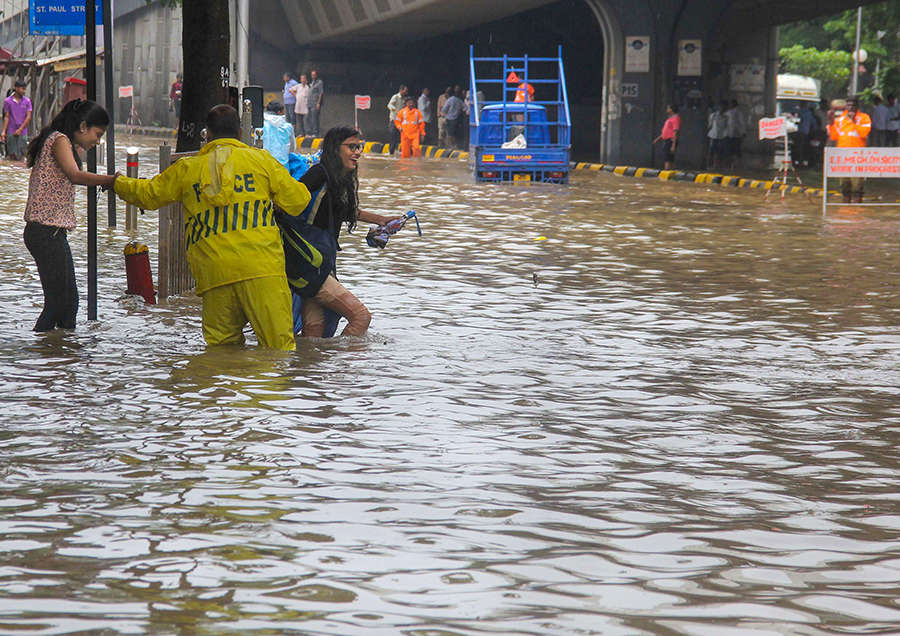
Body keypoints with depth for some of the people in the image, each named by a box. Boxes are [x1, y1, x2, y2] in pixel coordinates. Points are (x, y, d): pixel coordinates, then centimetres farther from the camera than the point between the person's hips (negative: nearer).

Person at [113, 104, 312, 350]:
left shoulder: (186, 169, 13)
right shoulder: (261, 159, 8)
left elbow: (149, 195, 25)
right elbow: (297, 201, 8)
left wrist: (119, 183, 46)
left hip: (213, 272, 2)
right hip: (261, 268, -2)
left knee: (219, 346, 10)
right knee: (280, 347, -5)